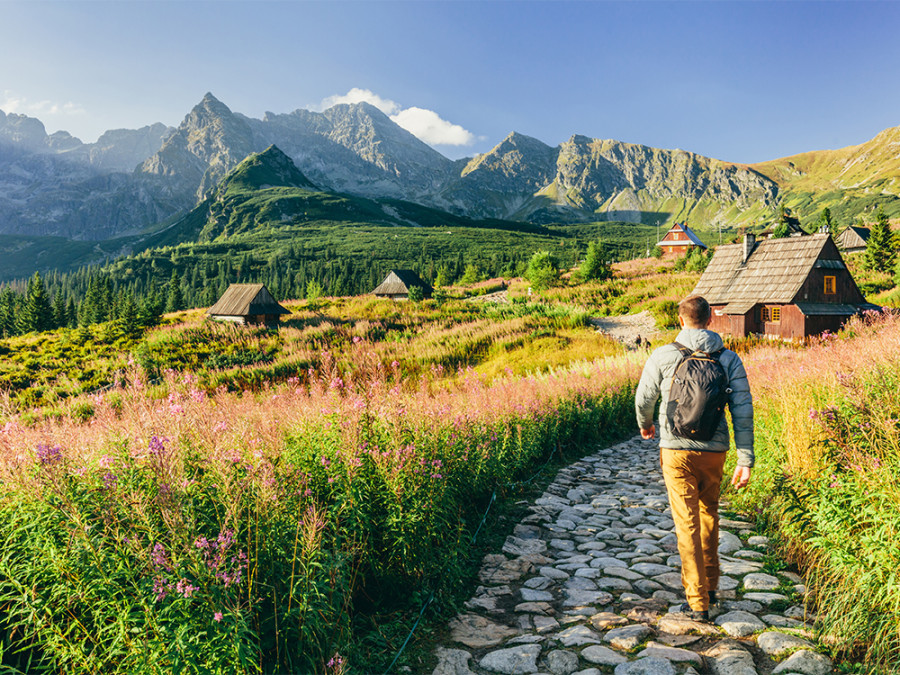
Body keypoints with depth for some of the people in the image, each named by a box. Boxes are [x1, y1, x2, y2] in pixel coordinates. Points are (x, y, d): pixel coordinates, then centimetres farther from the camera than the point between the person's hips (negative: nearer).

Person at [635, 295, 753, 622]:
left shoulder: (663, 356, -6)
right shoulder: (729, 359, 0)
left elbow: (643, 399, 3)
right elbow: (743, 411, -2)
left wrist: (645, 425, 25)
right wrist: (746, 461, 1)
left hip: (677, 450, -3)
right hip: (715, 450, 3)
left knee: (687, 524, 3)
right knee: (709, 514, 22)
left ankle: (698, 601, 7)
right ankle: (710, 585, 34)